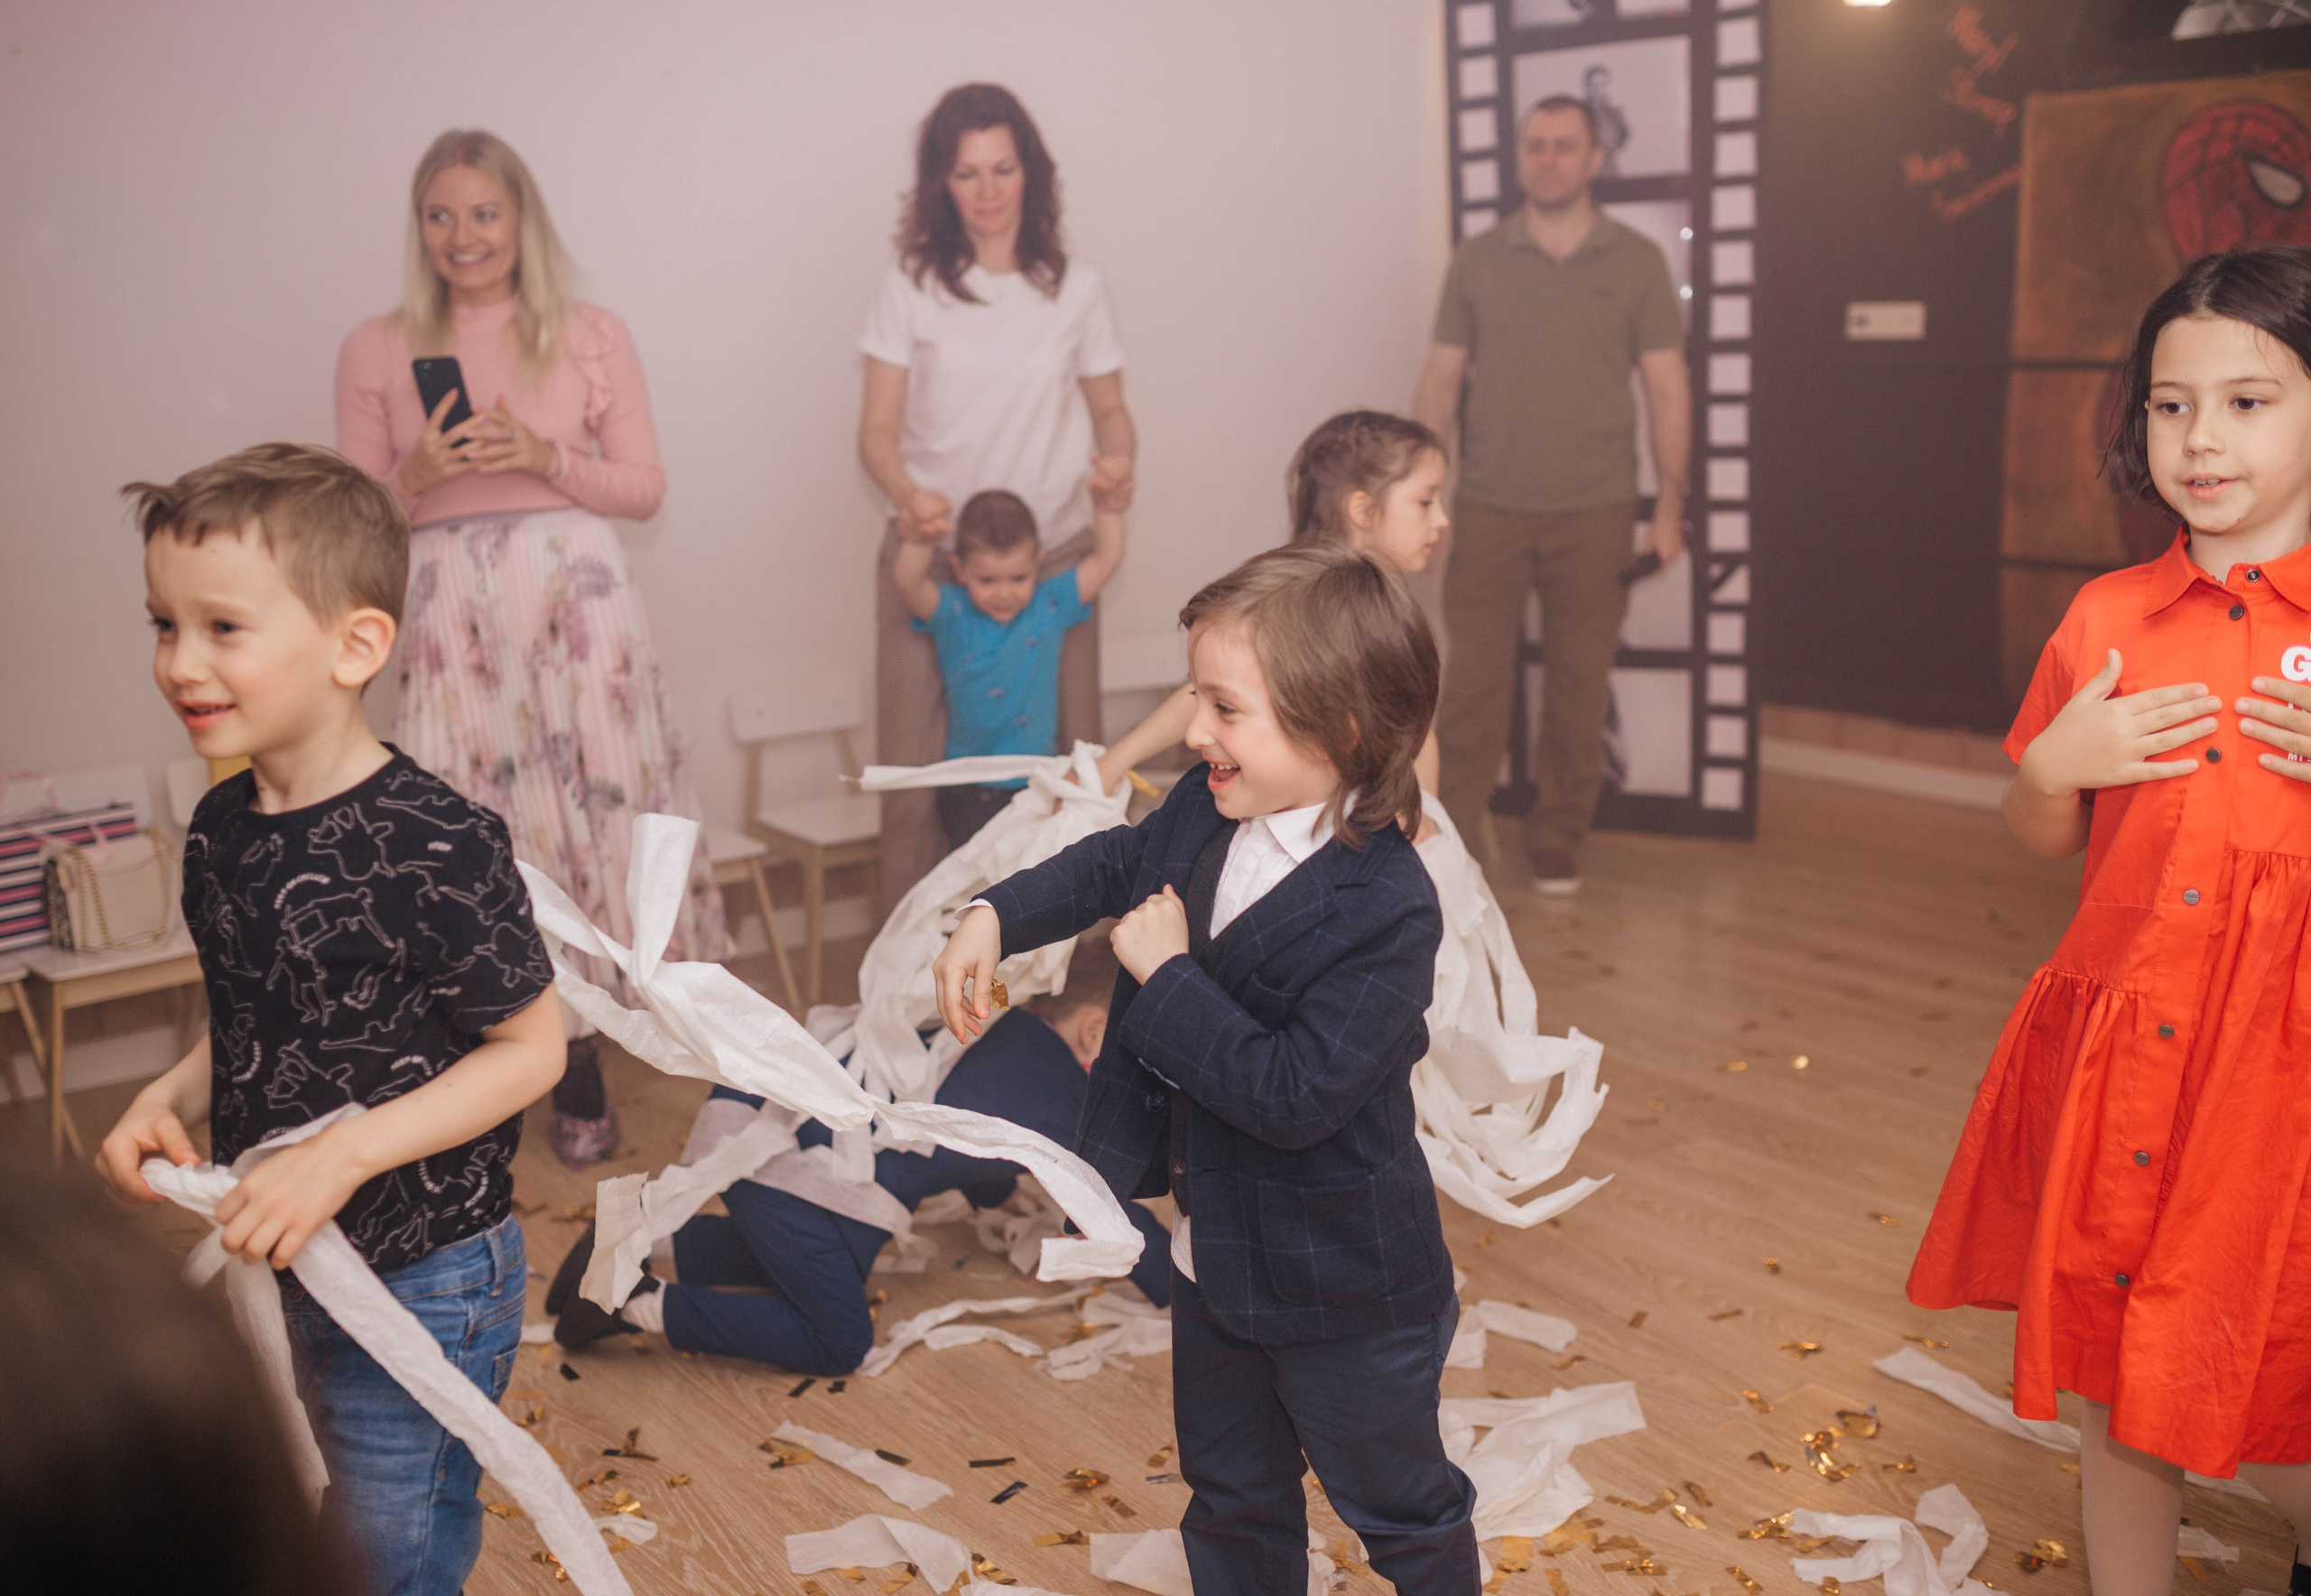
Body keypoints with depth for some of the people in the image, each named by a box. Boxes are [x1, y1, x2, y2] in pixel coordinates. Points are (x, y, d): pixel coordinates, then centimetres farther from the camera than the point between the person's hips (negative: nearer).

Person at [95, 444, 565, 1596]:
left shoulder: (434, 846, -26)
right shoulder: (220, 830, -1)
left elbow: (532, 1045, -20)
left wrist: (346, 1155, -26)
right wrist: (171, 1098, -5)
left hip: (424, 1280, -8)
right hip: (303, 1269, 8)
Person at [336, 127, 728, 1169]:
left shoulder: (593, 337, 9)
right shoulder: (376, 352, 10)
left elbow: (646, 487, 7)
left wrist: (546, 459, -9)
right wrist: (421, 473, -10)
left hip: (577, 598, 0)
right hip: (451, 608, 1)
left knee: (595, 804, -3)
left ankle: (576, 1070, 11)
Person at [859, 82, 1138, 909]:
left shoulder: (1075, 285, 8)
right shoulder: (912, 287, 1)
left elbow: (1109, 409, 13)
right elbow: (878, 429, -2)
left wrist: (1117, 461, -10)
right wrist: (908, 494, -24)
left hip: (1055, 552, 2)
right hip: (932, 552, -1)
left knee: (1063, 751, 3)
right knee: (919, 756, -3)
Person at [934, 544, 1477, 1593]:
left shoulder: (1385, 910, -31)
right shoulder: (1205, 810, -9)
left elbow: (1294, 1095, -35)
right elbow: (1113, 865, 13)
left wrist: (1166, 977, -28)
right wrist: (995, 917, 1)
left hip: (1342, 1291, -7)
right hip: (1214, 1259, 7)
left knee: (1400, 1512, 19)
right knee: (1232, 1500, 27)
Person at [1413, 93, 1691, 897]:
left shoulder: (1637, 262, 4)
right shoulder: (1478, 260, 6)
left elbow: (1667, 388, 4)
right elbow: (1441, 380, 7)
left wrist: (1669, 506, -2)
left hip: (1593, 513, 0)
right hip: (1490, 508, 0)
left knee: (1578, 686, 7)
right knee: (1473, 681, -1)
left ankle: (1557, 846, 20)